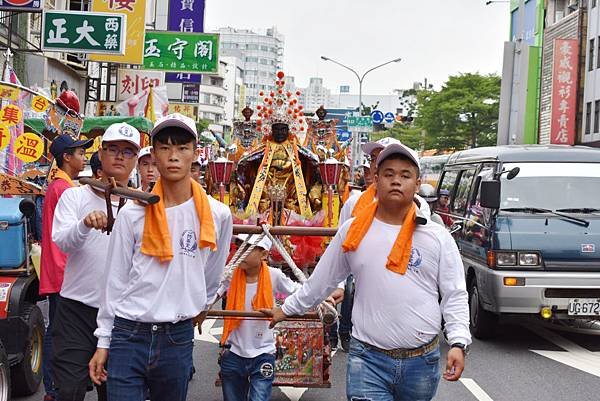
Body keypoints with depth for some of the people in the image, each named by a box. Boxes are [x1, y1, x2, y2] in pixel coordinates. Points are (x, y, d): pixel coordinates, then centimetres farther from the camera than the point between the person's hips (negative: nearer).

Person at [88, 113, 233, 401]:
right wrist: (103, 342, 3)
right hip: (128, 336, -1)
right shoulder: (132, 214, -4)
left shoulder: (218, 215, -2)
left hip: (178, 337, 1)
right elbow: (115, 280, 2)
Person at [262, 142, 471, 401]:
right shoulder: (352, 232, 2)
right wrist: (286, 310, 21)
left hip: (423, 362, 1)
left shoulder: (437, 236, 0)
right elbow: (320, 281, 14)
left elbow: (455, 296, 2)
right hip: (367, 359, -1)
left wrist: (458, 344, -10)